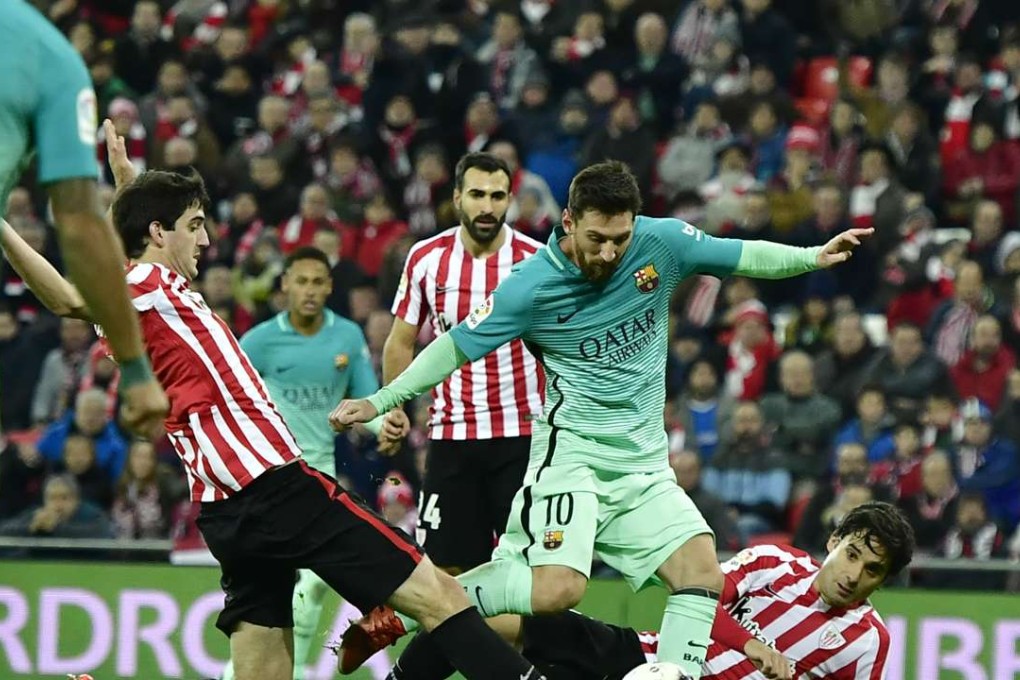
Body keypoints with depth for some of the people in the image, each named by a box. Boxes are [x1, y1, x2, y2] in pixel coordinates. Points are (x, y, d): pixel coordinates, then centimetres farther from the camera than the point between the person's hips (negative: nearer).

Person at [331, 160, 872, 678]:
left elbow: (744, 257, 10)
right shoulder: (532, 285, -14)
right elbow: (456, 348, -2)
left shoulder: (662, 242, -5)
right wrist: (378, 403, -3)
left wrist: (813, 257, -5)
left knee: (702, 572, -11)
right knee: (558, 589, -23)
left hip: (644, 463, 5)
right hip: (572, 453, -5)